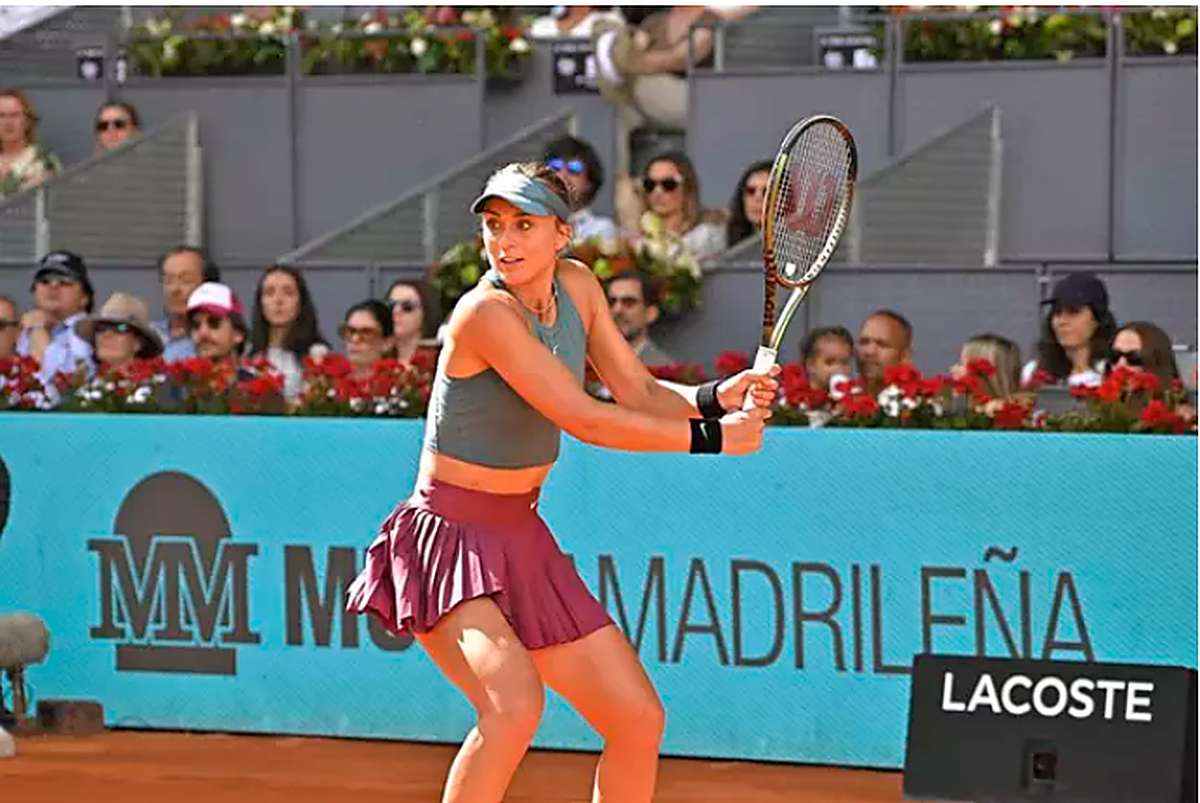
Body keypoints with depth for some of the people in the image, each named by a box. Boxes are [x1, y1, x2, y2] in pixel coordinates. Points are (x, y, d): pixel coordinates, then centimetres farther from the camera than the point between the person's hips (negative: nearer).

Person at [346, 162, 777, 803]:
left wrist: (713, 397, -14)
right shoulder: (486, 312, -22)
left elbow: (639, 395, 6)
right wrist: (709, 438, -19)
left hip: (522, 538, 8)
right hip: (448, 538, -8)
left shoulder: (577, 286, 2)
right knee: (514, 705, -32)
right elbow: (586, 421, -25)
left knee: (638, 719, 5)